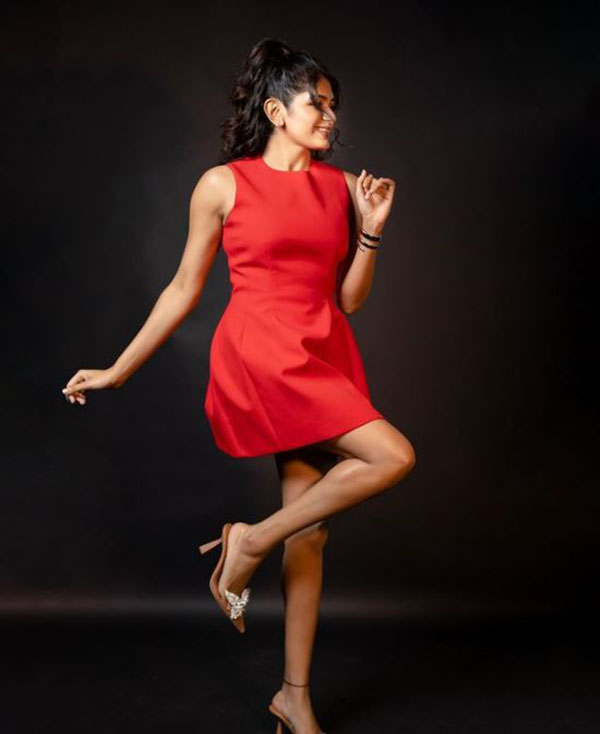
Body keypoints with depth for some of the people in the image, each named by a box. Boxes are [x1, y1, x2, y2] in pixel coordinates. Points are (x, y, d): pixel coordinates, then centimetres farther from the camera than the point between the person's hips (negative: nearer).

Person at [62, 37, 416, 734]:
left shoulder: (342, 186, 12)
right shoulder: (223, 185, 0)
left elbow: (349, 298, 12)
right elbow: (185, 288, 6)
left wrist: (371, 230, 0)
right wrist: (118, 370, 8)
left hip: (325, 357, 5)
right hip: (259, 355, -5)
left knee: (310, 527, 6)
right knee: (392, 456, -21)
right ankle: (252, 540, -4)